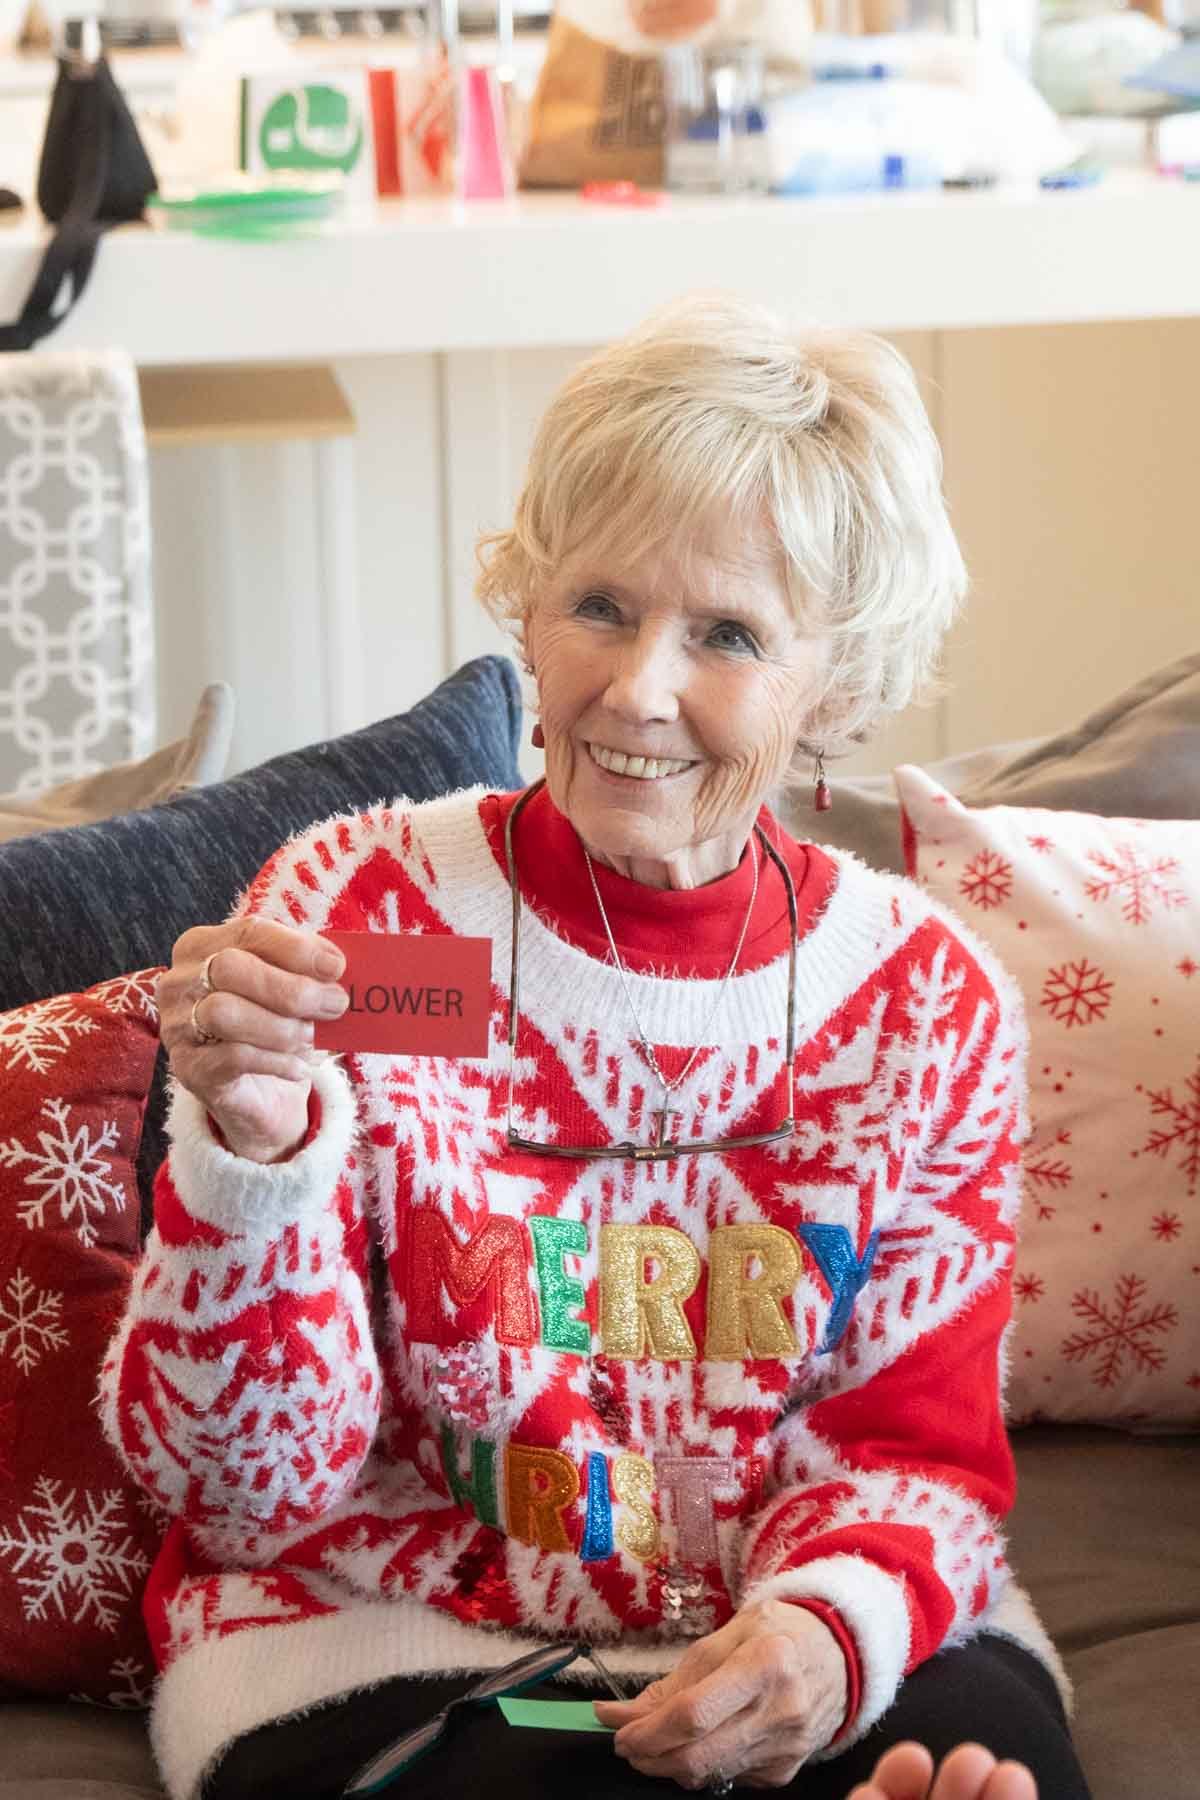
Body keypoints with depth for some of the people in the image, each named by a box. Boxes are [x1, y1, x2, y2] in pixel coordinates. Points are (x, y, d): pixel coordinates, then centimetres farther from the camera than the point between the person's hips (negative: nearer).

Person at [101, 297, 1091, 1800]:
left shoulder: (928, 998, 0)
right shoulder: (358, 915, -7)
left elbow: (920, 1449, 6)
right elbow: (248, 1488, -7)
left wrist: (837, 1622, -18)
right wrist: (251, 1150, -26)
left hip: (804, 1657, 1)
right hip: (382, 1648, 0)